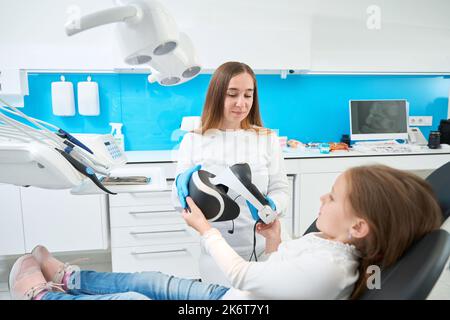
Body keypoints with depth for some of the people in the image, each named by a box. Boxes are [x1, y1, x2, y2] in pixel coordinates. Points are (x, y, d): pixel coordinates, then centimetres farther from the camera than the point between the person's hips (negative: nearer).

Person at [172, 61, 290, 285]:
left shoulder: (267, 139, -1)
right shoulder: (193, 140, -3)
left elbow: (281, 190, -3)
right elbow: (180, 204, -3)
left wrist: (270, 206, -25)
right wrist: (182, 184, -25)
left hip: (262, 248, 1)